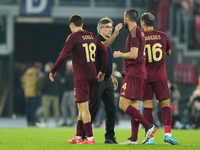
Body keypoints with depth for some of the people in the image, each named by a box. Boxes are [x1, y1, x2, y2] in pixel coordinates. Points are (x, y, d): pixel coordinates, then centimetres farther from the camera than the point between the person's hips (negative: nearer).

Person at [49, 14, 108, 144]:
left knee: (84, 107, -6)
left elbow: (63, 55, -13)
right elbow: (105, 52, 13)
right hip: (92, 76, 7)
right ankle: (78, 137, 20)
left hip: (81, 77, -7)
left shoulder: (73, 37, -8)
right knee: (82, 107, 15)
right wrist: (102, 71, 19)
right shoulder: (92, 36, 12)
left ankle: (90, 138, -10)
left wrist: (53, 70, -3)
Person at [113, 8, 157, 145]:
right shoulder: (140, 32, 19)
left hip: (133, 73, -10)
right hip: (140, 73, 10)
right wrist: (122, 54, 24)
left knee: (124, 105, -13)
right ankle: (134, 138, 6)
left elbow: (133, 54, -19)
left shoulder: (134, 32, -12)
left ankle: (149, 126, -18)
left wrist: (120, 54, -4)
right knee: (134, 106, 8)